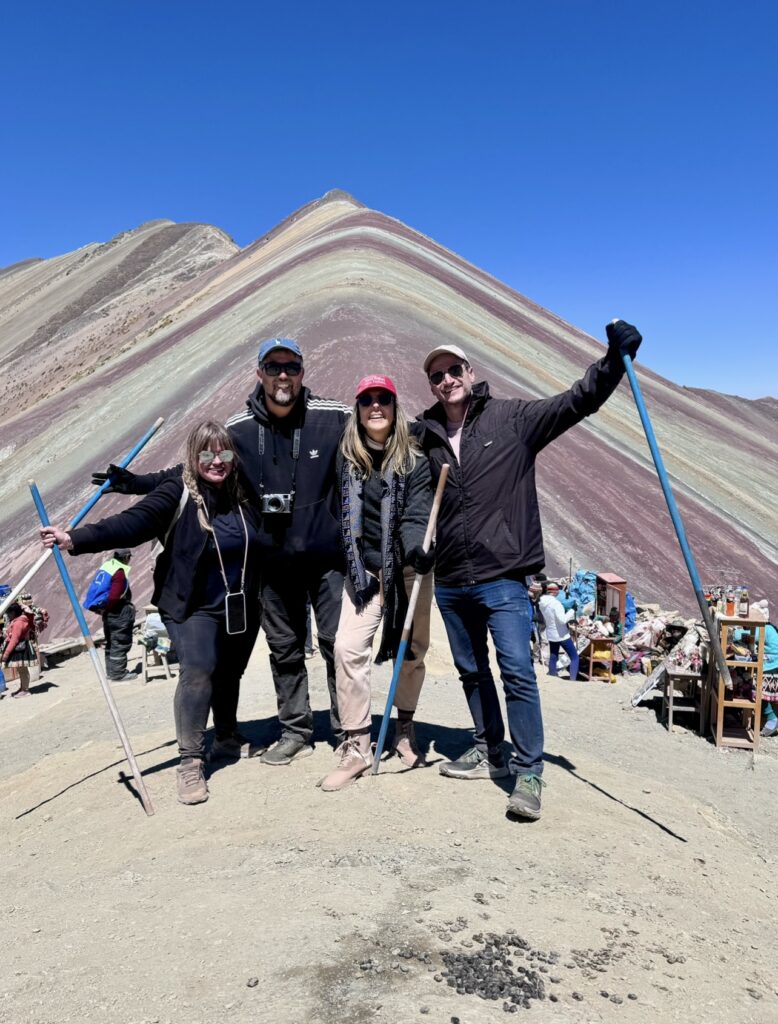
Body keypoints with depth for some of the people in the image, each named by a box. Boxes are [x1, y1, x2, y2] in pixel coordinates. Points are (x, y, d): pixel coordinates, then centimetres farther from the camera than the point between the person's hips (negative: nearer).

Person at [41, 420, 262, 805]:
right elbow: (131, 523, -26)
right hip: (193, 606, -5)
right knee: (198, 669, -21)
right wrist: (75, 539, -38)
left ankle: (227, 738, 39)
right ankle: (190, 761, -8)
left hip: (241, 609, 5)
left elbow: (262, 540, 17)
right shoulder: (178, 493, -12)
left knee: (230, 673, 15)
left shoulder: (241, 493, 2)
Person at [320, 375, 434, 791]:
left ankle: (404, 727, 34)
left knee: (413, 649, 8)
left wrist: (419, 548, -33)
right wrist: (352, 563, 2)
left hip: (407, 569, -2)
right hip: (364, 570, 2)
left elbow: (416, 517, -14)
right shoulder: (347, 457, 4)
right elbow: (343, 514, 9)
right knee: (348, 647, -10)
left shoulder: (414, 460, -5)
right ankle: (356, 747, 1)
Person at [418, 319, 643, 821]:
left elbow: (578, 401, -9)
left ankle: (529, 773, 5)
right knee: (471, 670, 16)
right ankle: (490, 753, 33)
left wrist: (614, 359, -24)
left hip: (502, 576, -5)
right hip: (450, 581, 5)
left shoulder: (513, 418, -3)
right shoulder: (427, 436, 8)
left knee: (517, 671, -9)